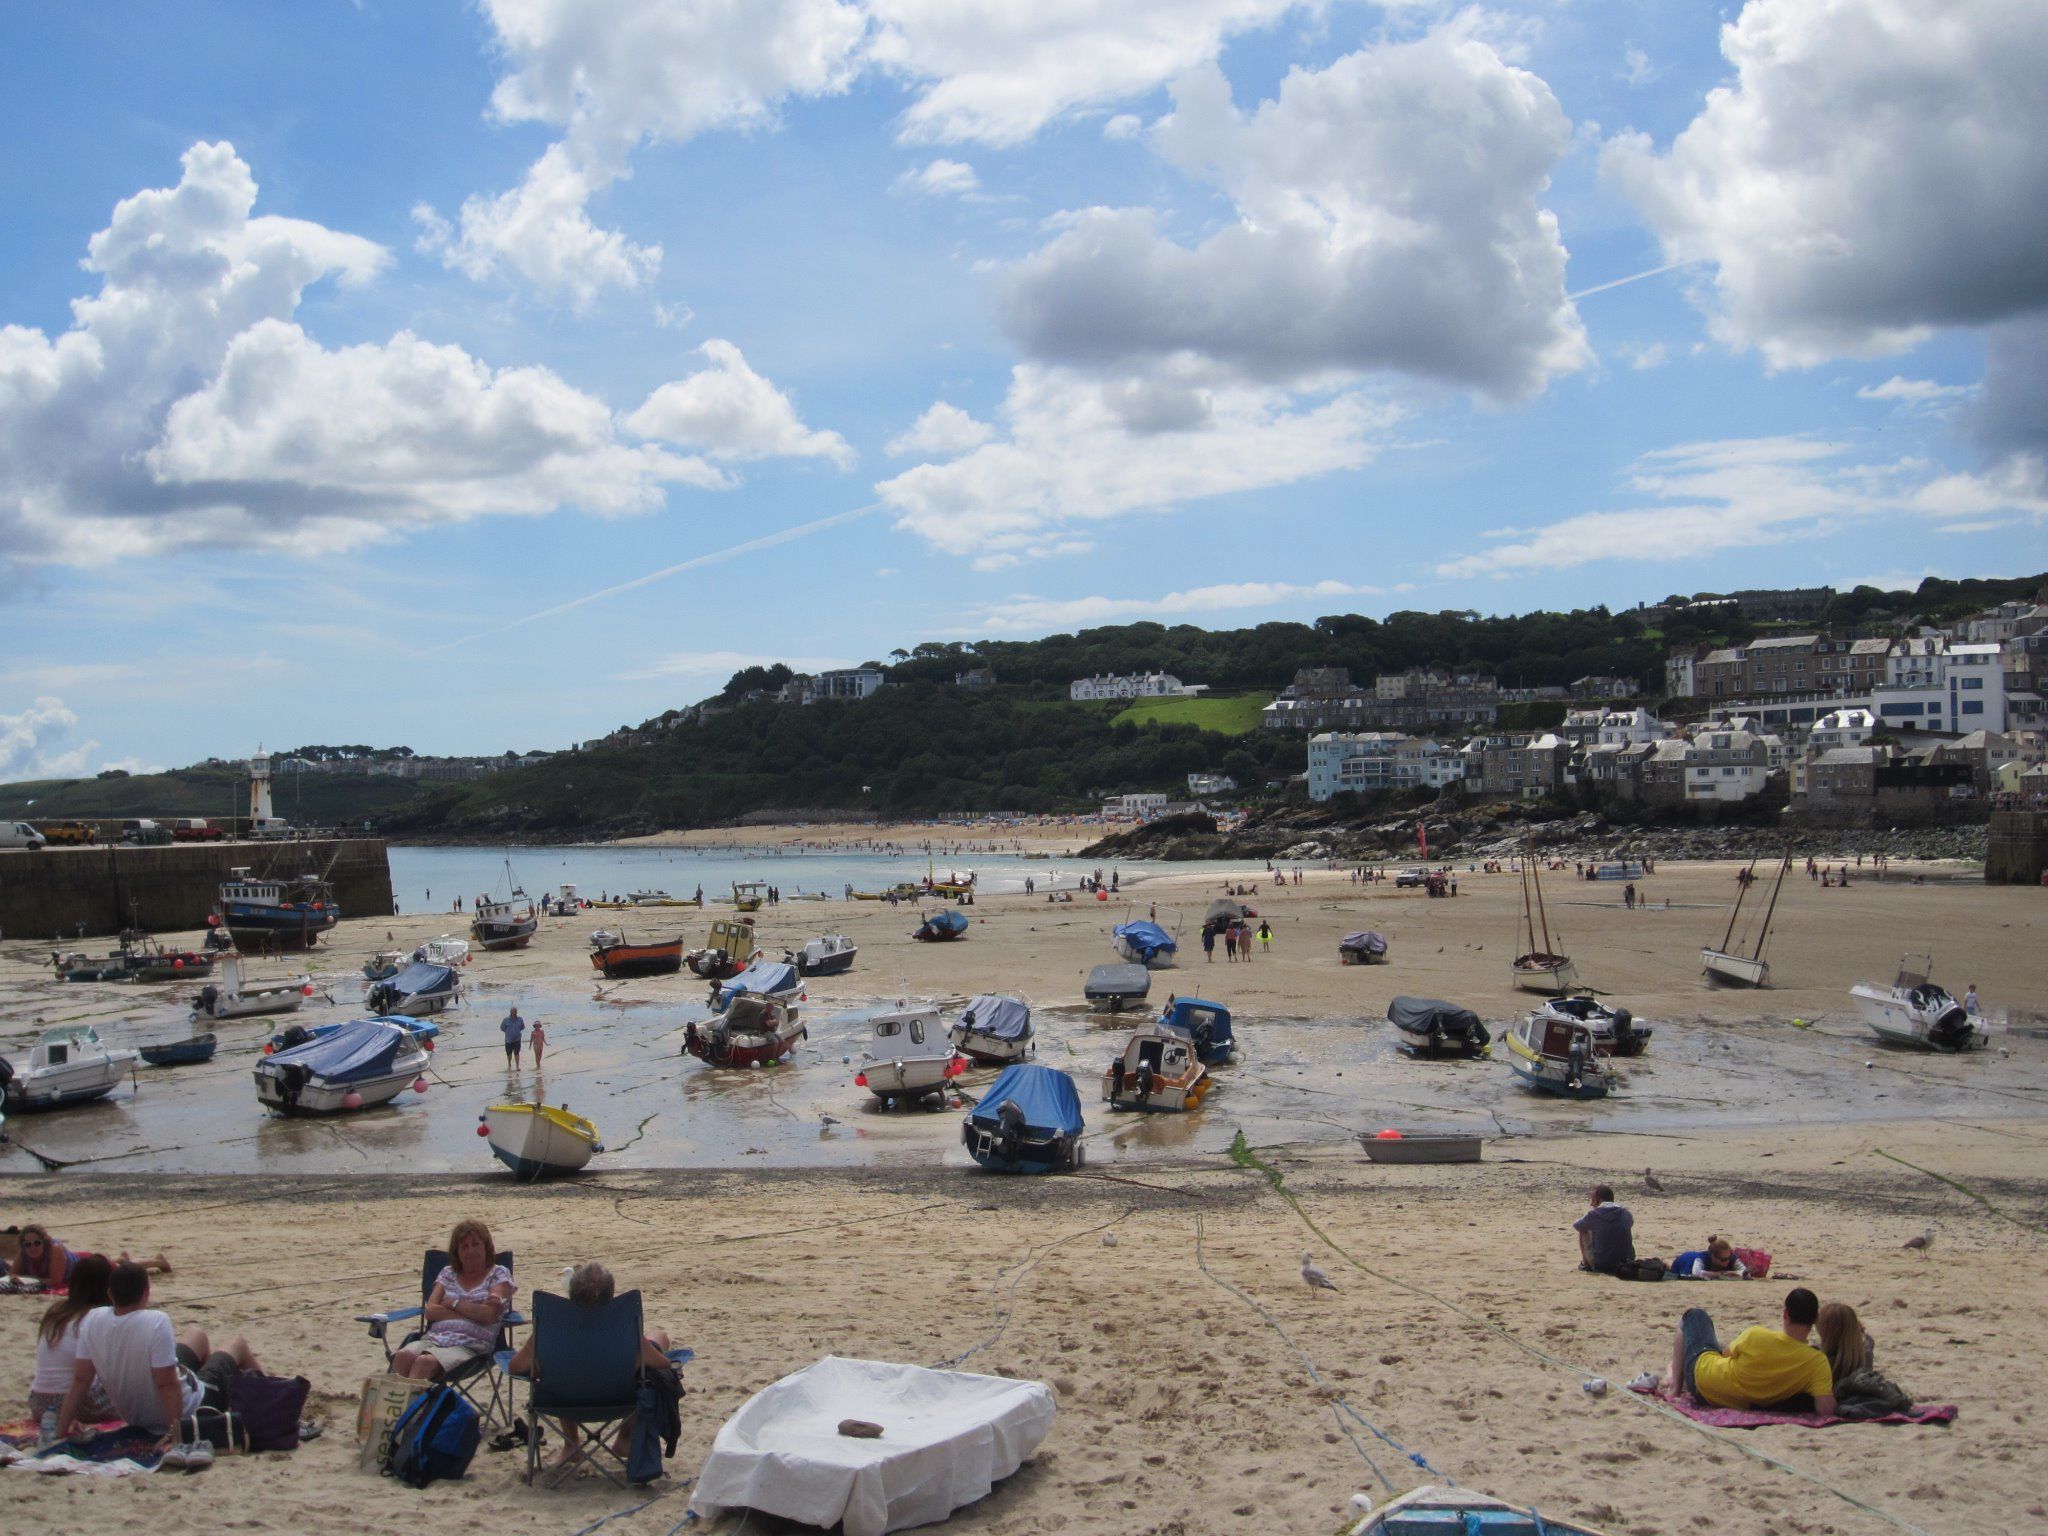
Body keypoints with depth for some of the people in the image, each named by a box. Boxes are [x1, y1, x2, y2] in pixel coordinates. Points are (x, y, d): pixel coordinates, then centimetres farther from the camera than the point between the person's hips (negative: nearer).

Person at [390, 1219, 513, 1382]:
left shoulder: (498, 1274, 12)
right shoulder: (448, 1273, 24)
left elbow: (489, 1315, -4)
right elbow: (430, 1311, 8)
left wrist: (453, 1303, 4)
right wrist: (473, 1311, -2)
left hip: (469, 1345, -4)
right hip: (433, 1337, 4)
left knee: (425, 1362, -35)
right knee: (402, 1356, -30)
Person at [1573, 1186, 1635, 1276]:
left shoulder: (1593, 1214, -10)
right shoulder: (1625, 1213, -1)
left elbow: (1575, 1226, 9)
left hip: (1600, 1266, -3)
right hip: (1625, 1263, 3)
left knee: (1583, 1231, 17)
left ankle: (1585, 1263, 27)